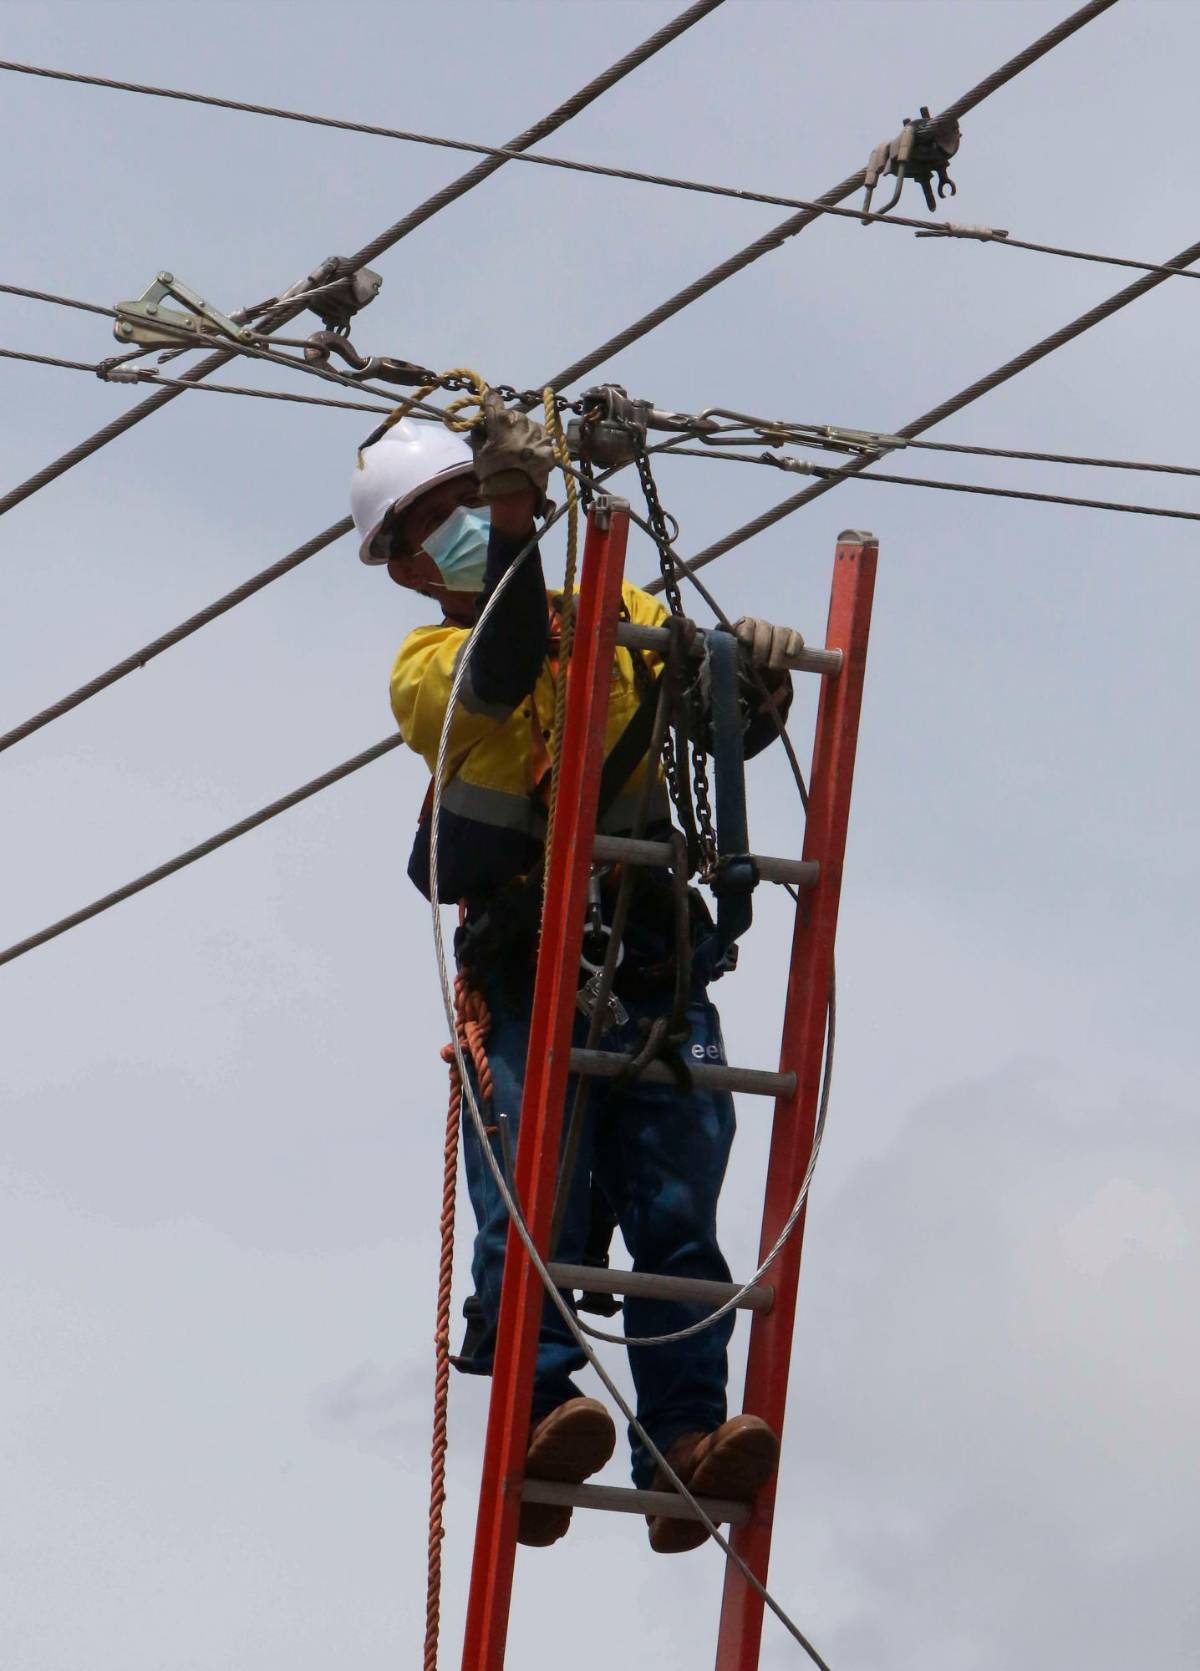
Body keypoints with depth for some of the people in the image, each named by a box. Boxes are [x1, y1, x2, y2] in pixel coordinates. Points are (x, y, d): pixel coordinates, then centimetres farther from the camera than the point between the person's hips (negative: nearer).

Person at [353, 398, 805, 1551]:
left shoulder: (623, 614, 18)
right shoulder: (426, 670, 7)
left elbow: (721, 724, 10)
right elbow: (503, 676, -17)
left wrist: (757, 678, -13)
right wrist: (515, 528, -31)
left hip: (657, 972, 2)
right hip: (528, 975, -2)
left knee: (675, 1215, -10)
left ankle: (685, 1444, -17)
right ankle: (540, 1416, -25)